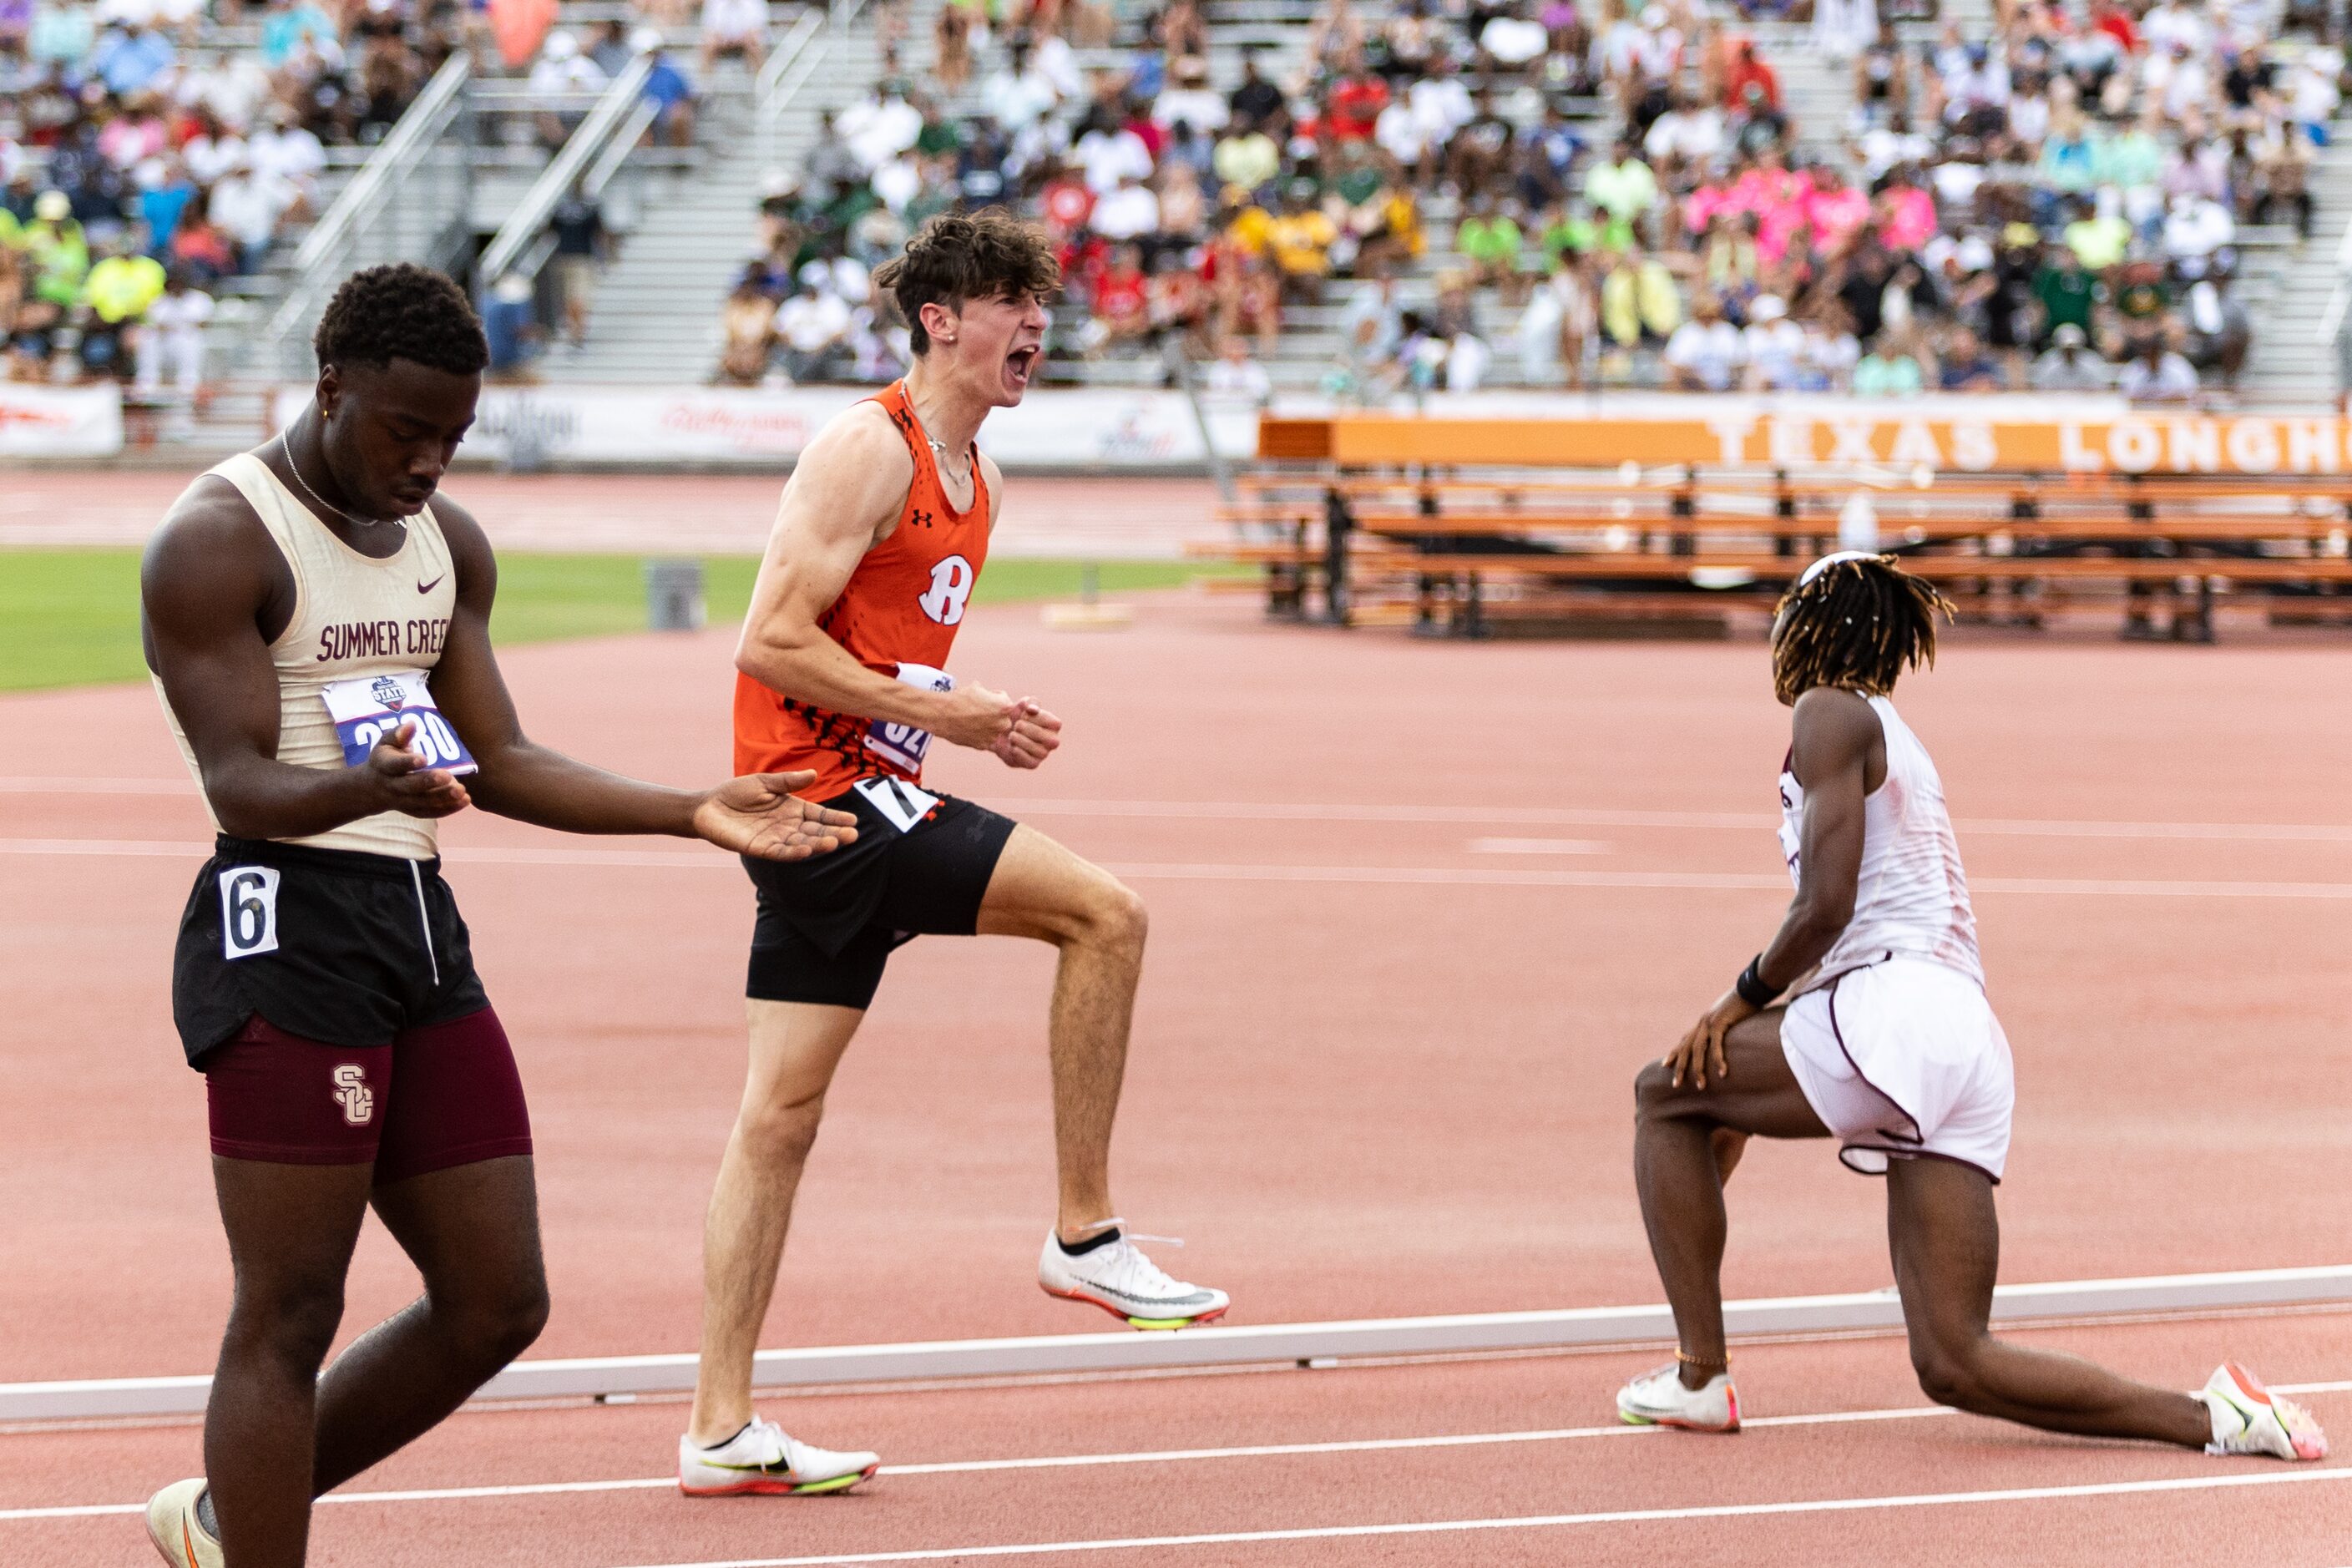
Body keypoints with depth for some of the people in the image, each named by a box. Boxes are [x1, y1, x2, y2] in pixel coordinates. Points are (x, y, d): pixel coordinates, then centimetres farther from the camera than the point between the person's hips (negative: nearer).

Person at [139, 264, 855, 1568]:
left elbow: (500, 764, 18)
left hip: (419, 926, 8)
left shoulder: (447, 543, 16)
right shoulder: (218, 541, -10)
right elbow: (237, 782, -16)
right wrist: (367, 788, -36)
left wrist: (694, 814, 9)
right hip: (283, 931, -8)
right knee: (288, 1315, -7)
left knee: (497, 1303, 8)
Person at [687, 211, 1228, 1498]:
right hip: (821, 784, -10)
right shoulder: (868, 452, -11)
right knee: (1102, 912, -17)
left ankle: (720, 1429, 8)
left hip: (863, 795, 10)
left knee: (782, 1111, 7)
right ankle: (1084, 1235, -9)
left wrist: (978, 720, 9)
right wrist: (936, 712, -16)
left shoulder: (969, 478, 18)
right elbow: (774, 643, -17)